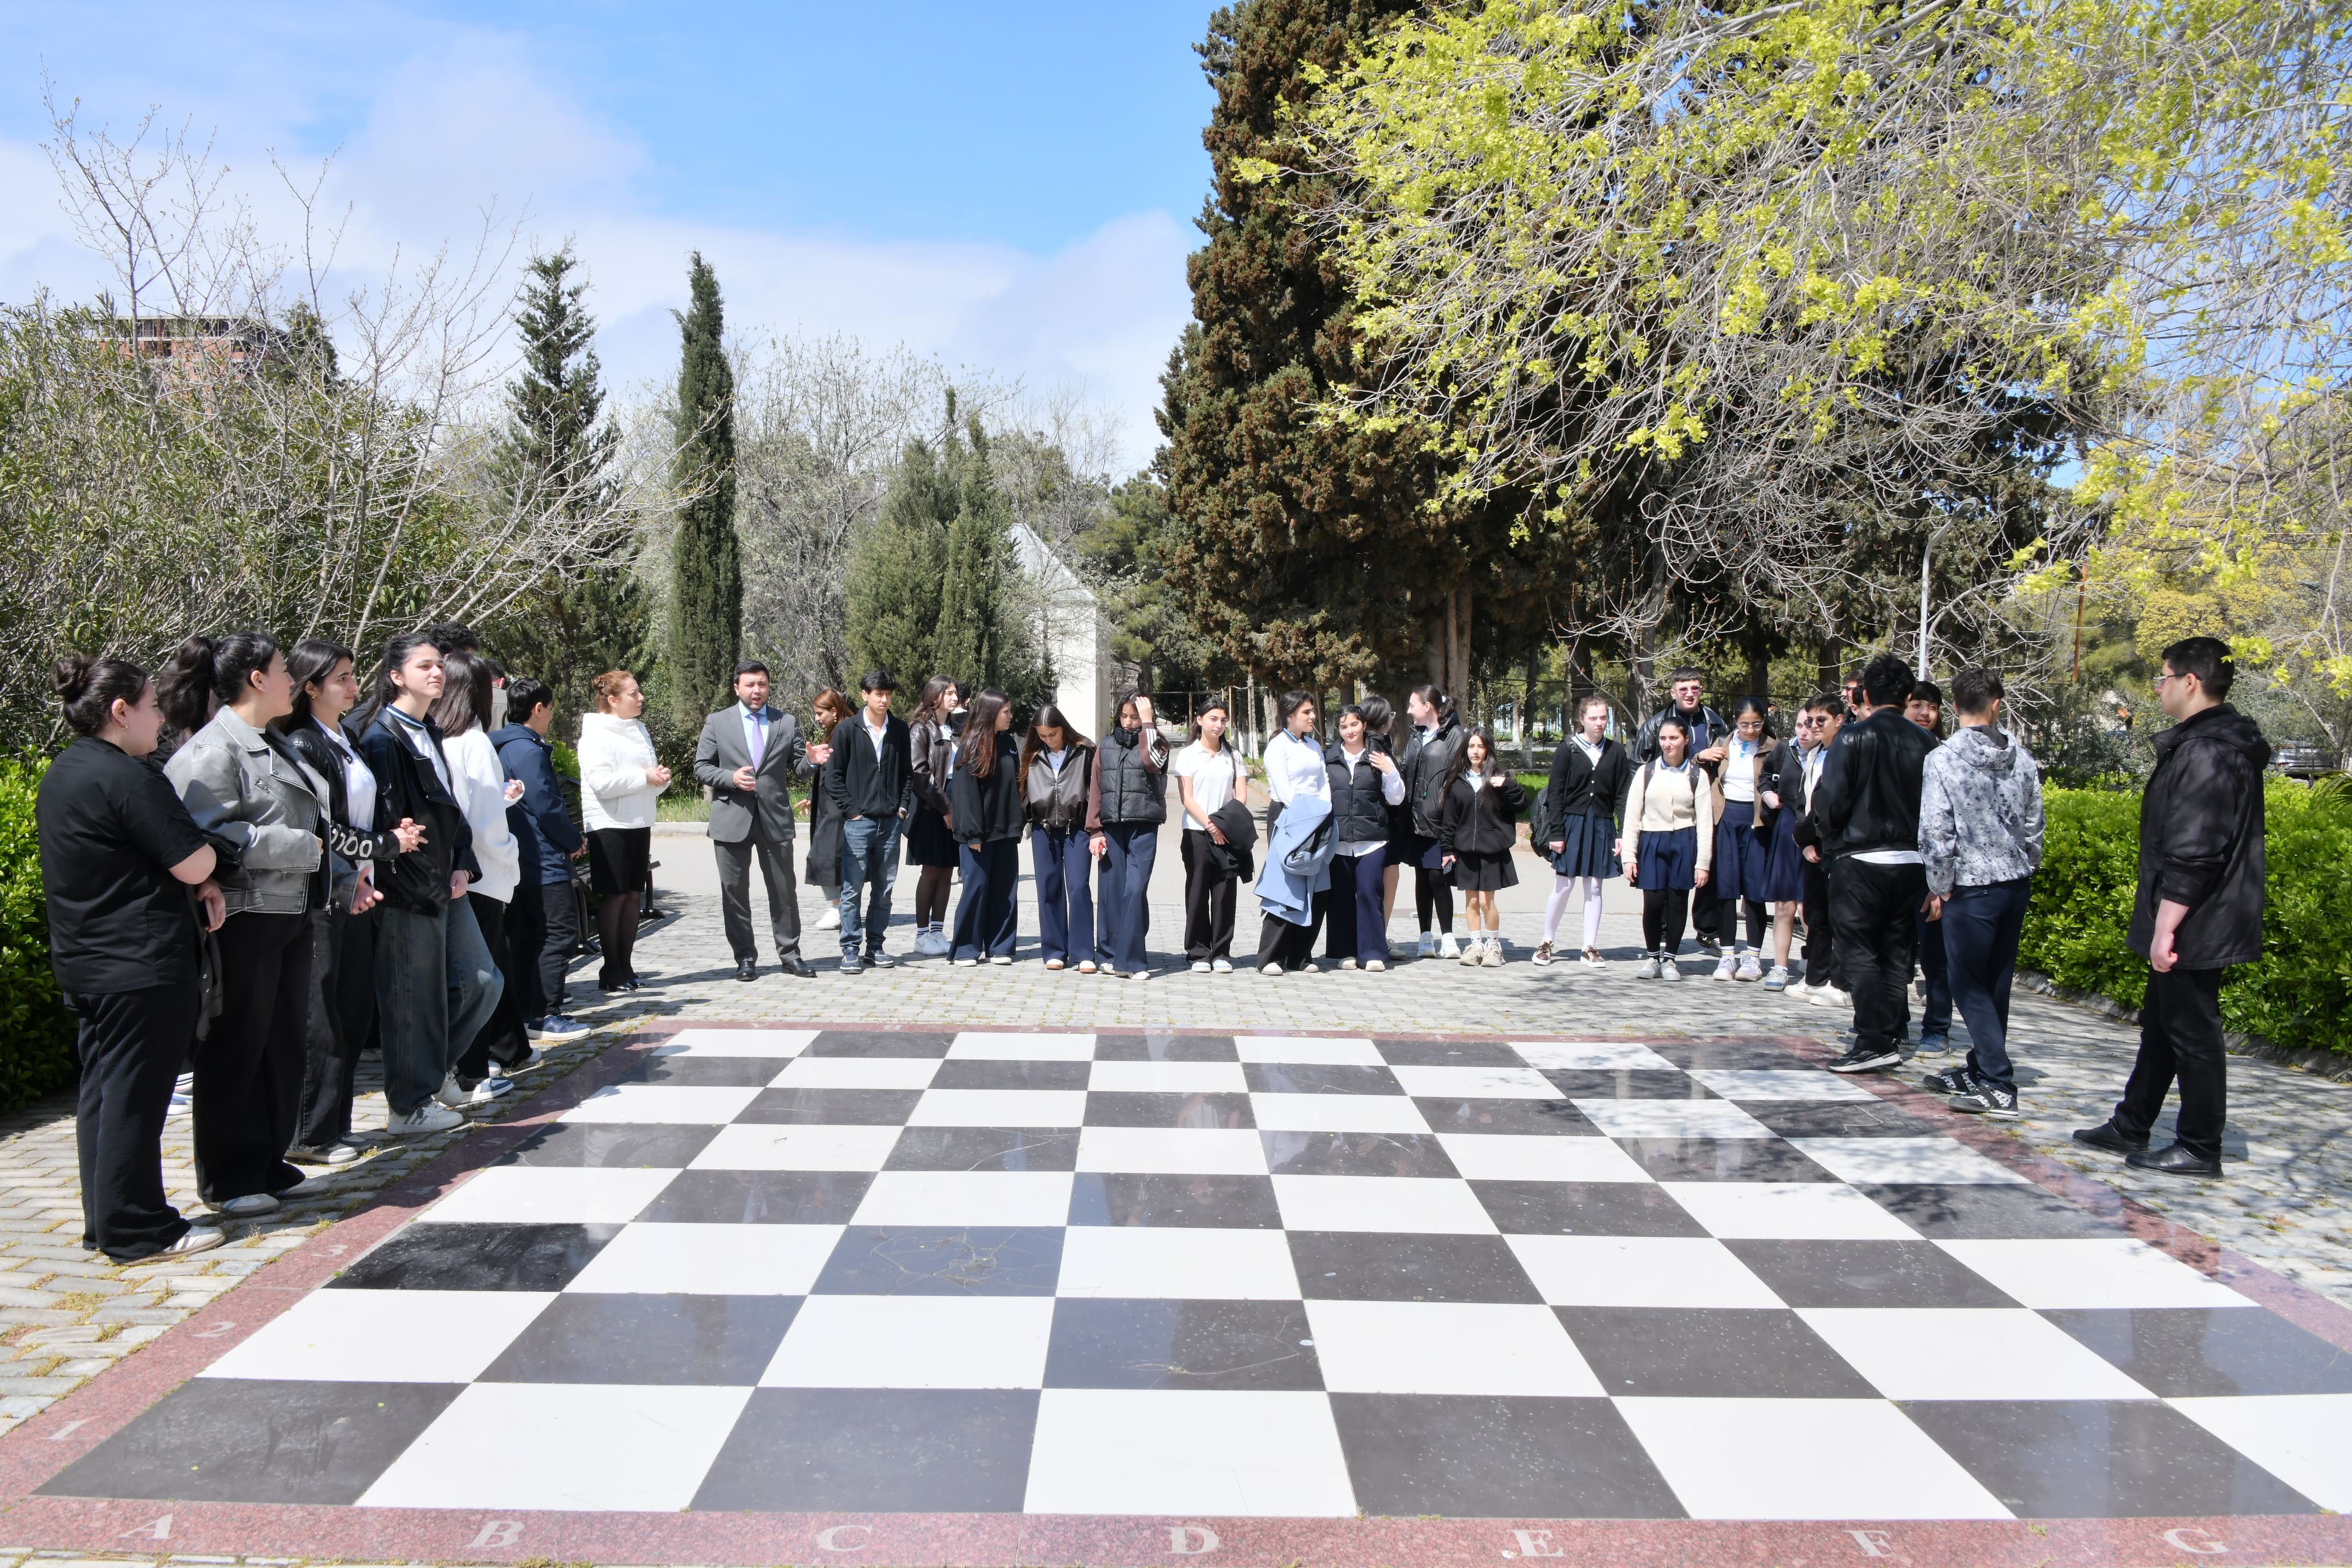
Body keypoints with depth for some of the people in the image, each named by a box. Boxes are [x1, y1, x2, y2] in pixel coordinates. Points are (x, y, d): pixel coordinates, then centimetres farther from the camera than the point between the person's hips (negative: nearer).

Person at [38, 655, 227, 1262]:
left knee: (101, 1091, 15)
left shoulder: (61, 776, 13)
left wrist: (197, 884, 5)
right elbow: (194, 863, -20)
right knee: (135, 1096, -2)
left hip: (84, 962, 10)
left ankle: (105, 1222, 23)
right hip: (141, 965, -10)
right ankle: (137, 1230, 6)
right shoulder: (125, 777, -19)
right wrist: (206, 872, 3)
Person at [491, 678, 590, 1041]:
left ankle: (525, 1012, 17)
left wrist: (568, 840, 16)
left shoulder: (507, 747, 15)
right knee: (560, 933, -7)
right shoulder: (528, 750, -15)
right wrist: (575, 842, -4)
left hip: (519, 861, 10)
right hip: (543, 861, -10)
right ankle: (544, 1016, -7)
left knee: (525, 936, 12)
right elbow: (546, 807, -18)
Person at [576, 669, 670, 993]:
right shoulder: (597, 734, -8)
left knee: (634, 894, 8)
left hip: (639, 824, 7)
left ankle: (626, 966, 15)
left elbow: (651, 780, 20)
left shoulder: (639, 730, 15)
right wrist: (645, 777, -16)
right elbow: (601, 782, -19)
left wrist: (661, 778, -2)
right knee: (614, 895, -3)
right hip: (609, 826, -7)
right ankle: (612, 970, 4)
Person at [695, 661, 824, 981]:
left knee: (784, 891, 4)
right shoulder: (717, 723, 5)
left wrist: (812, 761, -14)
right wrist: (731, 778, -15)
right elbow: (701, 768, 3)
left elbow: (797, 769, 9)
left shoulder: (787, 723, 8)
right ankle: (745, 958, 14)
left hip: (775, 819, 1)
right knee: (735, 892, 5)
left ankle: (789, 955, 14)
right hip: (731, 820, -1)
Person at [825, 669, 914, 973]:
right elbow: (833, 776, -1)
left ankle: (875, 947, 16)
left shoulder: (900, 729, 7)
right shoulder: (848, 730, -2)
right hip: (859, 821, -3)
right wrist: (851, 810, -7)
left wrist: (903, 807, 5)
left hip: (891, 821, 3)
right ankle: (850, 950, 5)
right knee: (852, 888, -2)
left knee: (884, 888, 7)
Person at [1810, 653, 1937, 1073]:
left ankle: (1872, 1043, -5)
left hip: (1861, 860, -5)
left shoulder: (1854, 738, -9)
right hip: (1911, 861, 5)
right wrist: (1917, 838, 16)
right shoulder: (1924, 743, 3)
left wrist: (1831, 837, 6)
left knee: (1858, 951, 0)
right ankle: (1885, 1039, 15)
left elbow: (1829, 800, -11)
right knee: (1896, 954, 11)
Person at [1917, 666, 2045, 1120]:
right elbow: (2034, 827, 9)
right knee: (1995, 984, 14)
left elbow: (1936, 833, -14)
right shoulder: (2022, 758, 3)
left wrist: (1940, 889, -4)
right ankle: (1979, 1069, 26)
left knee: (1970, 986, 1)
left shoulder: (1942, 760, -12)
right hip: (2016, 883, 6)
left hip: (1972, 887, -6)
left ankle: (1998, 1087, -4)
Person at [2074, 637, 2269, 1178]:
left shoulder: (2206, 752, -22)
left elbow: (2192, 854, -27)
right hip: (2196, 924, 11)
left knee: (2192, 1033, 0)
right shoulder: (2224, 742, 13)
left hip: (2193, 928, -11)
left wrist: (2166, 927, -23)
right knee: (2161, 1026, 17)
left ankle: (2200, 1148, 11)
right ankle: (2130, 1128, 28)